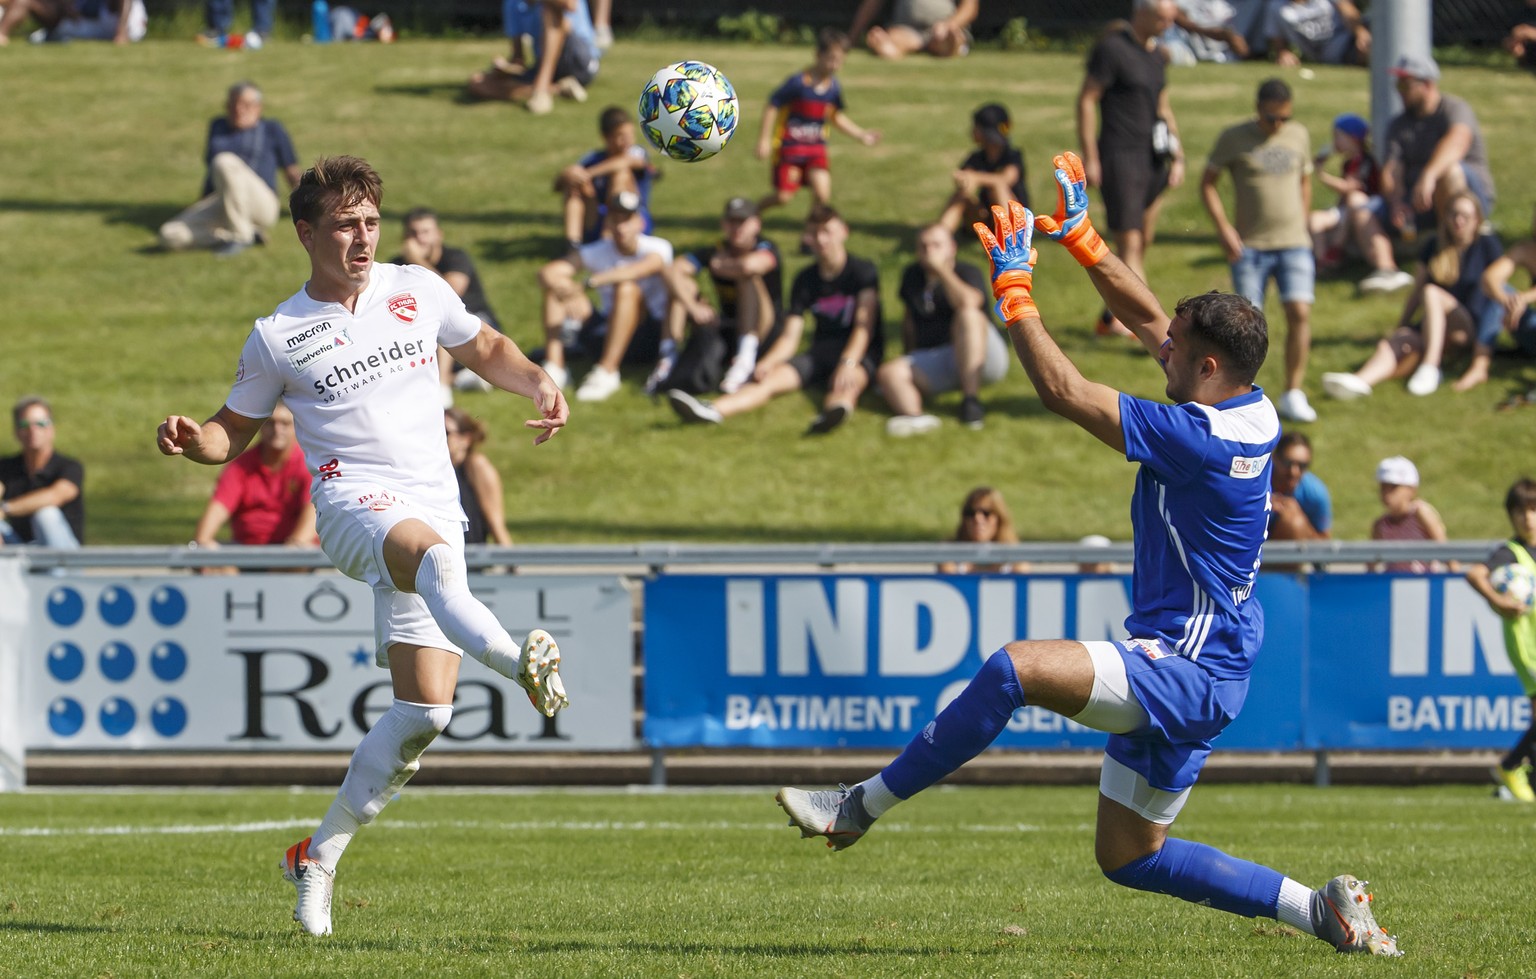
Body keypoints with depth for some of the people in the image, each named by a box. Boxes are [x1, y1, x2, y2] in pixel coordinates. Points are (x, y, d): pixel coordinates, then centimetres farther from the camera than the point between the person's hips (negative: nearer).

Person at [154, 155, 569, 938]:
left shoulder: (418, 292, 12)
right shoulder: (277, 338, 5)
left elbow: (485, 351, 26)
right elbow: (235, 432, 15)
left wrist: (537, 383, 6)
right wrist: (191, 439, -8)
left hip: (434, 511, 4)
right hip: (352, 502, -4)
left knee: (424, 711, -3)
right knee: (430, 553, -41)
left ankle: (320, 854, 12)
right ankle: (518, 664, -69)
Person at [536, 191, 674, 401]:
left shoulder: (657, 248, -10)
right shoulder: (598, 252, 1)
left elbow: (641, 269, -36)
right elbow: (546, 273, -11)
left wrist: (587, 283, -42)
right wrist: (569, 295, -31)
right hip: (606, 336, 4)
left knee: (626, 288, -33)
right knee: (556, 285, -10)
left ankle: (606, 373, -37)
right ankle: (554, 366, -21)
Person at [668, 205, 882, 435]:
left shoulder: (862, 271, -3)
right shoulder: (805, 280, 9)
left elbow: (864, 326, -14)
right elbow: (790, 336, 3)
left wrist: (848, 363, -32)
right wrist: (767, 362, -17)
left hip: (860, 353, -4)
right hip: (820, 352, 4)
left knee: (849, 381, -40)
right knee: (774, 376, -23)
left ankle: (835, 410, -78)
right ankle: (713, 411, -48)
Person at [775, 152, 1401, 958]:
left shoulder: (1200, 437, -21)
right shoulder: (1253, 415, 6)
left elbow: (1063, 393, -19)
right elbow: (1146, 320, 19)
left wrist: (1014, 291, -11)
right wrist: (1080, 237, 16)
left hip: (1184, 670, -10)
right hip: (1192, 674, 10)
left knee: (1018, 666, -25)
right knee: (1128, 857, 15)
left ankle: (865, 805, -18)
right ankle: (1317, 909, 15)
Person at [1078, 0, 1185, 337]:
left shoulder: (1155, 54, 15)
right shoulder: (1112, 49, -8)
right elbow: (1086, 100, -9)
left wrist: (1177, 157, 18)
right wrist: (1089, 158, -13)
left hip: (1151, 158, 8)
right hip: (1120, 156, -8)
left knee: (1142, 243, 9)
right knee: (1129, 243, -12)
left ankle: (1112, 317, 18)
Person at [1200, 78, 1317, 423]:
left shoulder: (1298, 135, 8)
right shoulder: (1233, 139, -1)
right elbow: (1207, 183, 4)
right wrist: (1223, 228, -7)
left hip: (1294, 243, 2)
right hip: (1250, 247, -2)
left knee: (1300, 313, -13)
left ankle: (1293, 394, -4)